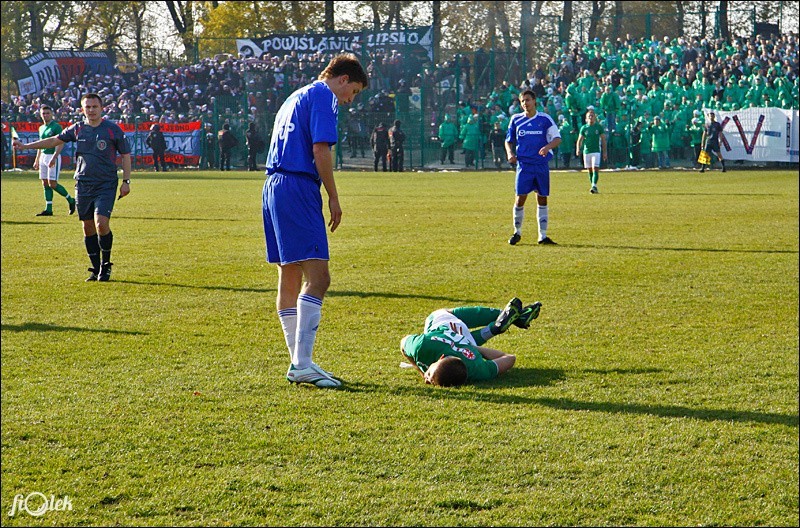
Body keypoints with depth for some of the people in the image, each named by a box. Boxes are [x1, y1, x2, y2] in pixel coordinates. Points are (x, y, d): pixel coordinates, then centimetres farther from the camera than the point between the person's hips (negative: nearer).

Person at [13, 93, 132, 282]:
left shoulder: (113, 129, -3)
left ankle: (106, 265, 0)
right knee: (88, 228, 5)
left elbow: (125, 155, 4)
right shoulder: (78, 129, 7)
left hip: (106, 186, -4)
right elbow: (54, 140, 16)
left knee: (101, 223, -18)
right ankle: (96, 269, 15)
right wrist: (25, 146, 14)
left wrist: (126, 181, -2)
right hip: (83, 186, 4)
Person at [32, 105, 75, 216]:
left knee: (52, 184, -11)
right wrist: (37, 160, 23)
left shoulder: (56, 127, -9)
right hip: (43, 157, 8)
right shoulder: (41, 128, 15)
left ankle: (71, 200, 7)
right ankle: (48, 210, 7)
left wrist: (53, 158, -23)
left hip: (53, 157, -8)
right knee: (45, 184, 5)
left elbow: (61, 144, -15)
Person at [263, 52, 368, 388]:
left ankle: (299, 363, 15)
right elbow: (320, 149, -13)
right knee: (317, 277, -14)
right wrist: (333, 198, -7)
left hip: (274, 186, 11)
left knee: (290, 278, 11)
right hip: (298, 188, -11)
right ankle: (302, 363, -20)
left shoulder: (296, 97, 27)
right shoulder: (324, 96, -3)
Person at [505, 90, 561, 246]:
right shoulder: (516, 119, 6)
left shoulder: (545, 119, 2)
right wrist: (510, 153, -5)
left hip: (542, 164, 0)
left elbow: (557, 138, -1)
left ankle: (543, 236, 10)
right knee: (520, 198, -8)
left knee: (542, 198, 3)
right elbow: (508, 140, 15)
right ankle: (517, 232, 10)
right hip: (524, 164, 0)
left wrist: (548, 146, -22)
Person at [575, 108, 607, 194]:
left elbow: (603, 140, 5)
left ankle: (594, 186, -21)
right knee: (590, 170, 7)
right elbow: (579, 140, 8)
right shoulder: (584, 128, 6)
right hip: (586, 151, 3)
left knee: (595, 169, -15)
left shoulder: (599, 127, 1)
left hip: (596, 151, -3)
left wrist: (605, 152, 3)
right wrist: (578, 149, -10)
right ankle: (593, 187, 17)